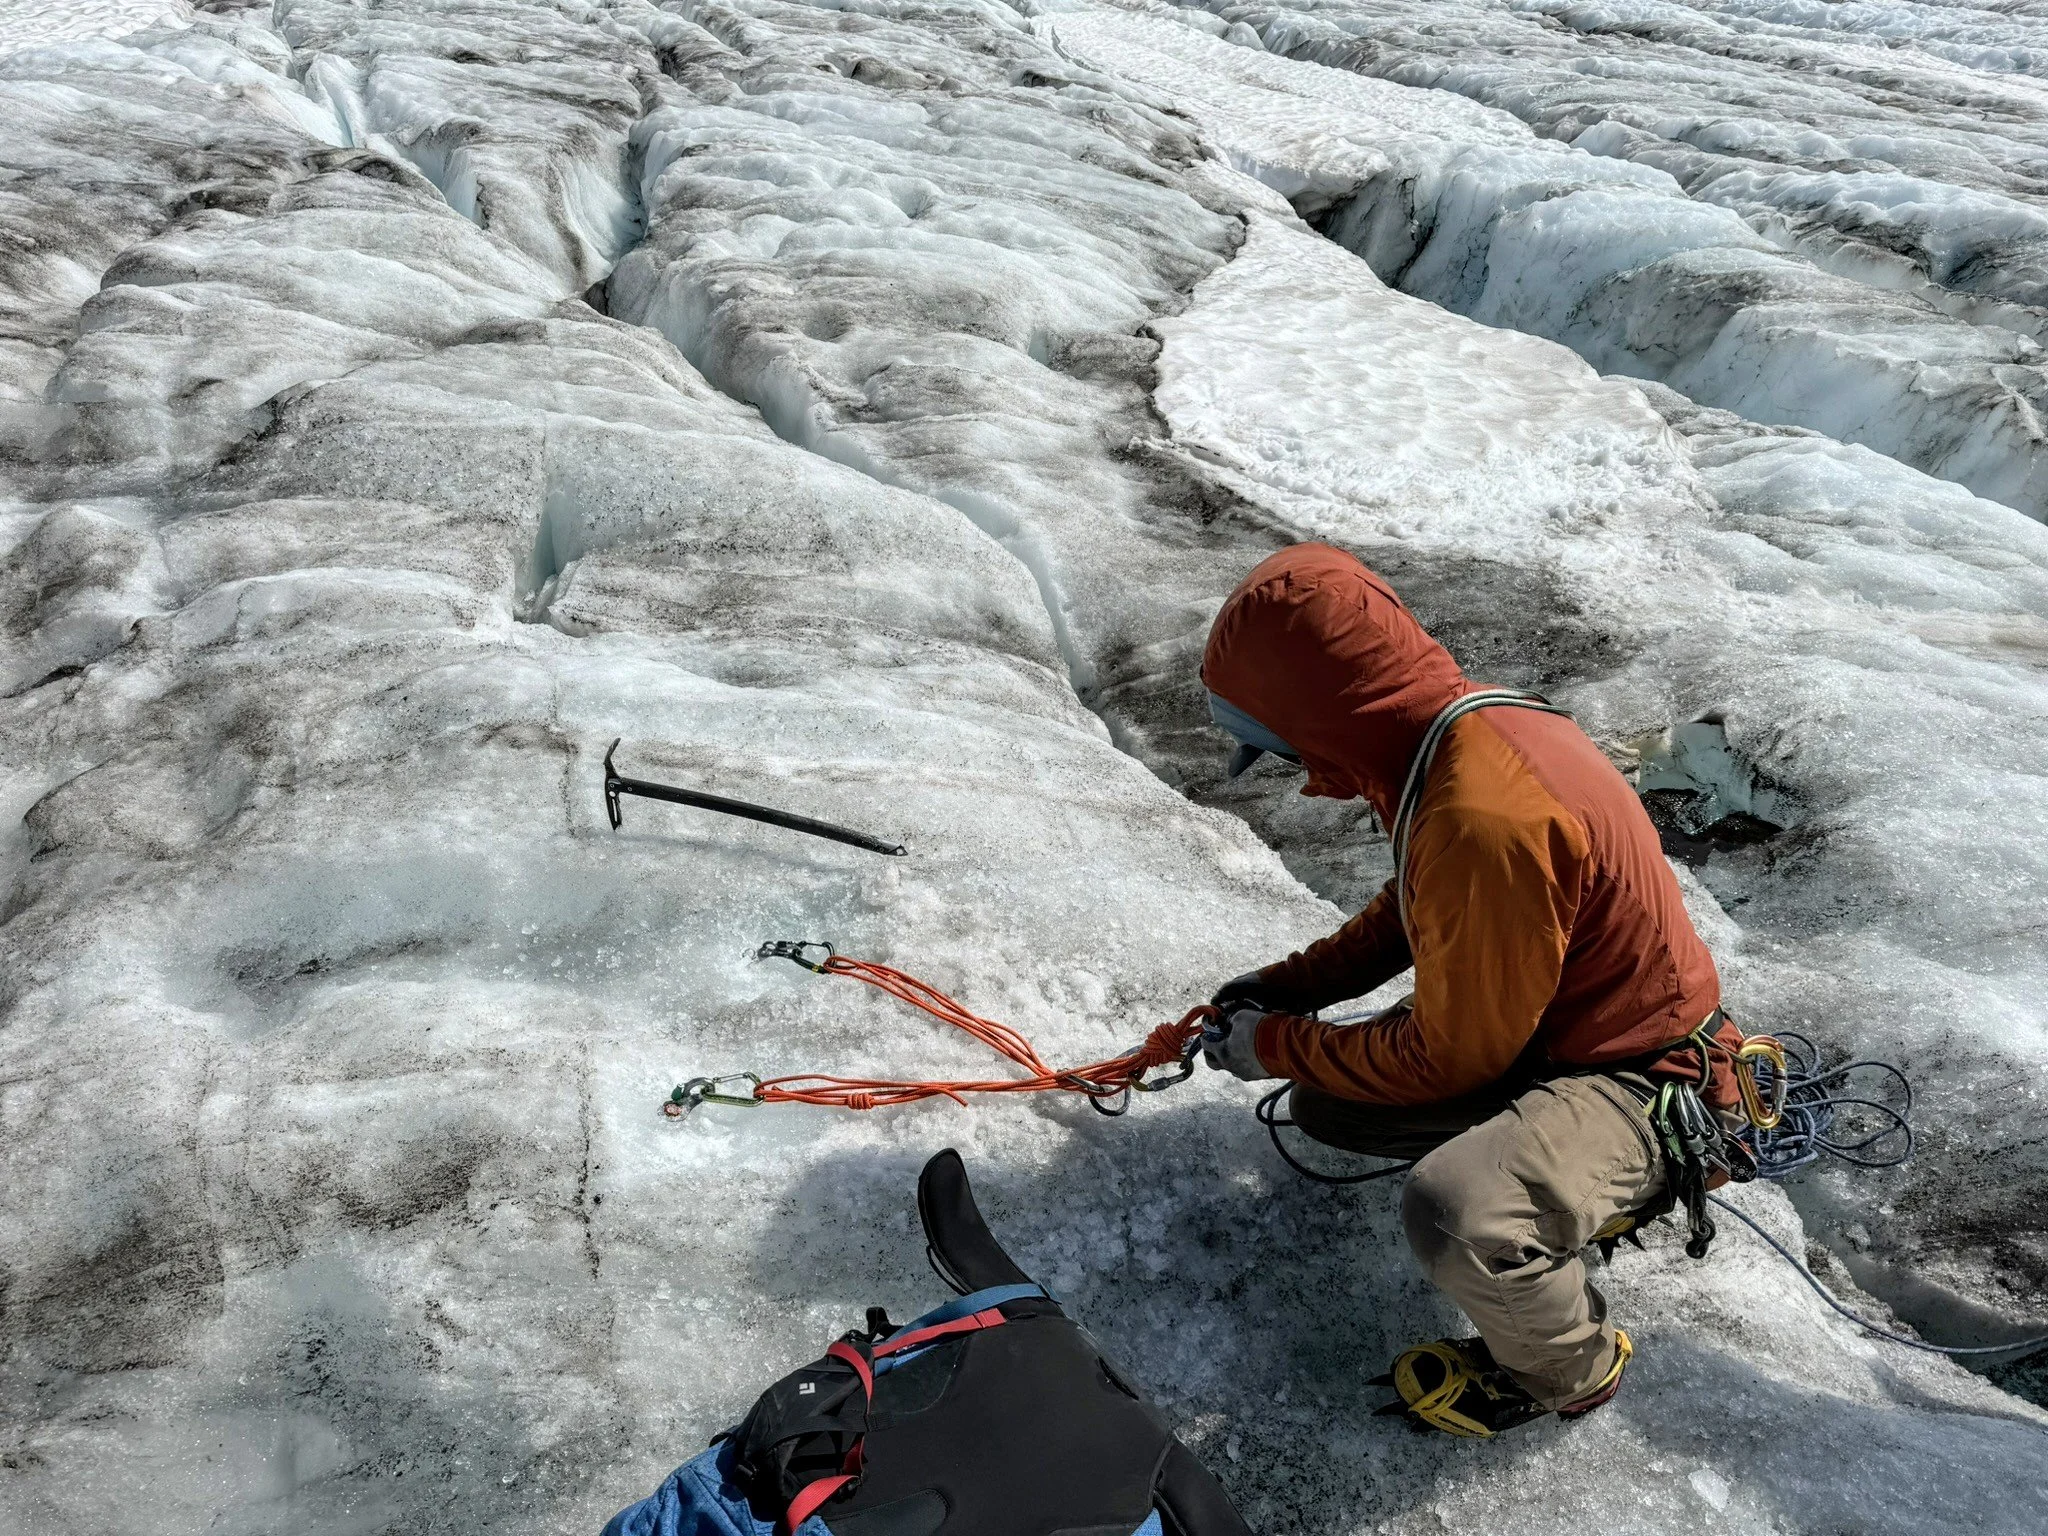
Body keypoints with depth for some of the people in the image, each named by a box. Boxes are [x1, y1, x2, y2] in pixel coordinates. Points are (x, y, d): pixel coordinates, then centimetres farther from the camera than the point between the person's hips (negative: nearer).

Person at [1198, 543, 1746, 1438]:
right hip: (1541, 1021, 9)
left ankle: (1566, 1369, 1)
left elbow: (1452, 1059, -23)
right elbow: (1410, 911, 12)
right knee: (1324, 1106, 10)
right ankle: (1578, 1180, 20)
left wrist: (1278, 1047, -11)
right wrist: (1287, 988, 4)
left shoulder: (1484, 822, -35)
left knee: (1450, 1214, -34)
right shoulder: (1464, 723, -6)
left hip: (1638, 1078, -9)